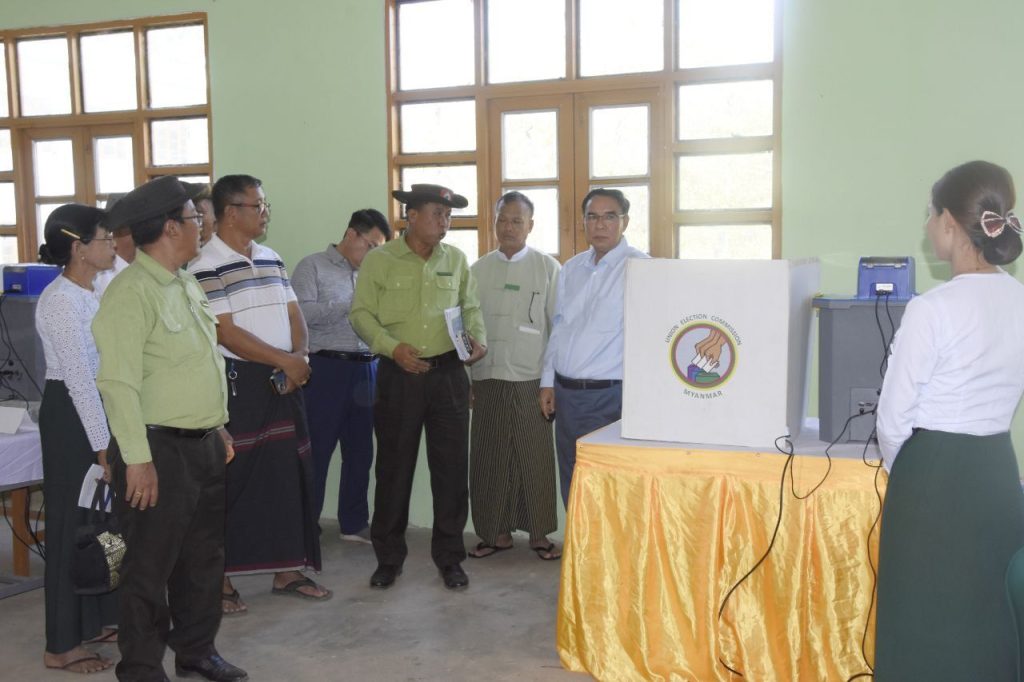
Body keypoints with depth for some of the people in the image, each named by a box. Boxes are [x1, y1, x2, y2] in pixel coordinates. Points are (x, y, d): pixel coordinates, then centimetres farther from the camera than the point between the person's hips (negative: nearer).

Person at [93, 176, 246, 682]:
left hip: (204, 445, 9)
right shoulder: (132, 291, -17)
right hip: (160, 449, -9)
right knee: (151, 568, 3)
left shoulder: (186, 285, 13)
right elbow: (119, 383, -21)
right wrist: (137, 459, -22)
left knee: (204, 557, 19)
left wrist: (219, 427, 20)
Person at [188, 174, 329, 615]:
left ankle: (286, 570, 21)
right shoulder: (207, 265, -11)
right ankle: (220, 579, 12)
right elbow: (226, 332, -17)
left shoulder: (272, 260, 13)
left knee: (288, 476, 10)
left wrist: (300, 357, -7)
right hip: (237, 381, -7)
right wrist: (285, 361, -15)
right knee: (231, 480, -1)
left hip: (283, 381, 7)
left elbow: (293, 315, 13)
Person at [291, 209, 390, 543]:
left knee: (360, 450, 12)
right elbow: (302, 314, -15)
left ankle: (355, 522, 24)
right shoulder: (312, 267, -1)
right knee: (316, 450, 1)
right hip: (326, 367, -5)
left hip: (366, 369, 6)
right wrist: (350, 304, -15)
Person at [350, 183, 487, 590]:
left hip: (448, 373, 2)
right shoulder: (379, 260, -1)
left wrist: (478, 338, -2)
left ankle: (449, 556, 18)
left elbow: (470, 307, 17)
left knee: (451, 465, 4)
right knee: (394, 466, 6)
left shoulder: (456, 259, 9)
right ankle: (388, 557, 21)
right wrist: (393, 346, -16)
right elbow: (361, 314, -2)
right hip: (399, 375, -2)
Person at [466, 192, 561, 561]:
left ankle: (539, 533, 16)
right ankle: (497, 532, 20)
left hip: (531, 380, -3)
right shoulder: (478, 270, 9)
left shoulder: (548, 268, 2)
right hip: (487, 379, 3)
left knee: (536, 458, 2)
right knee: (489, 459, 7)